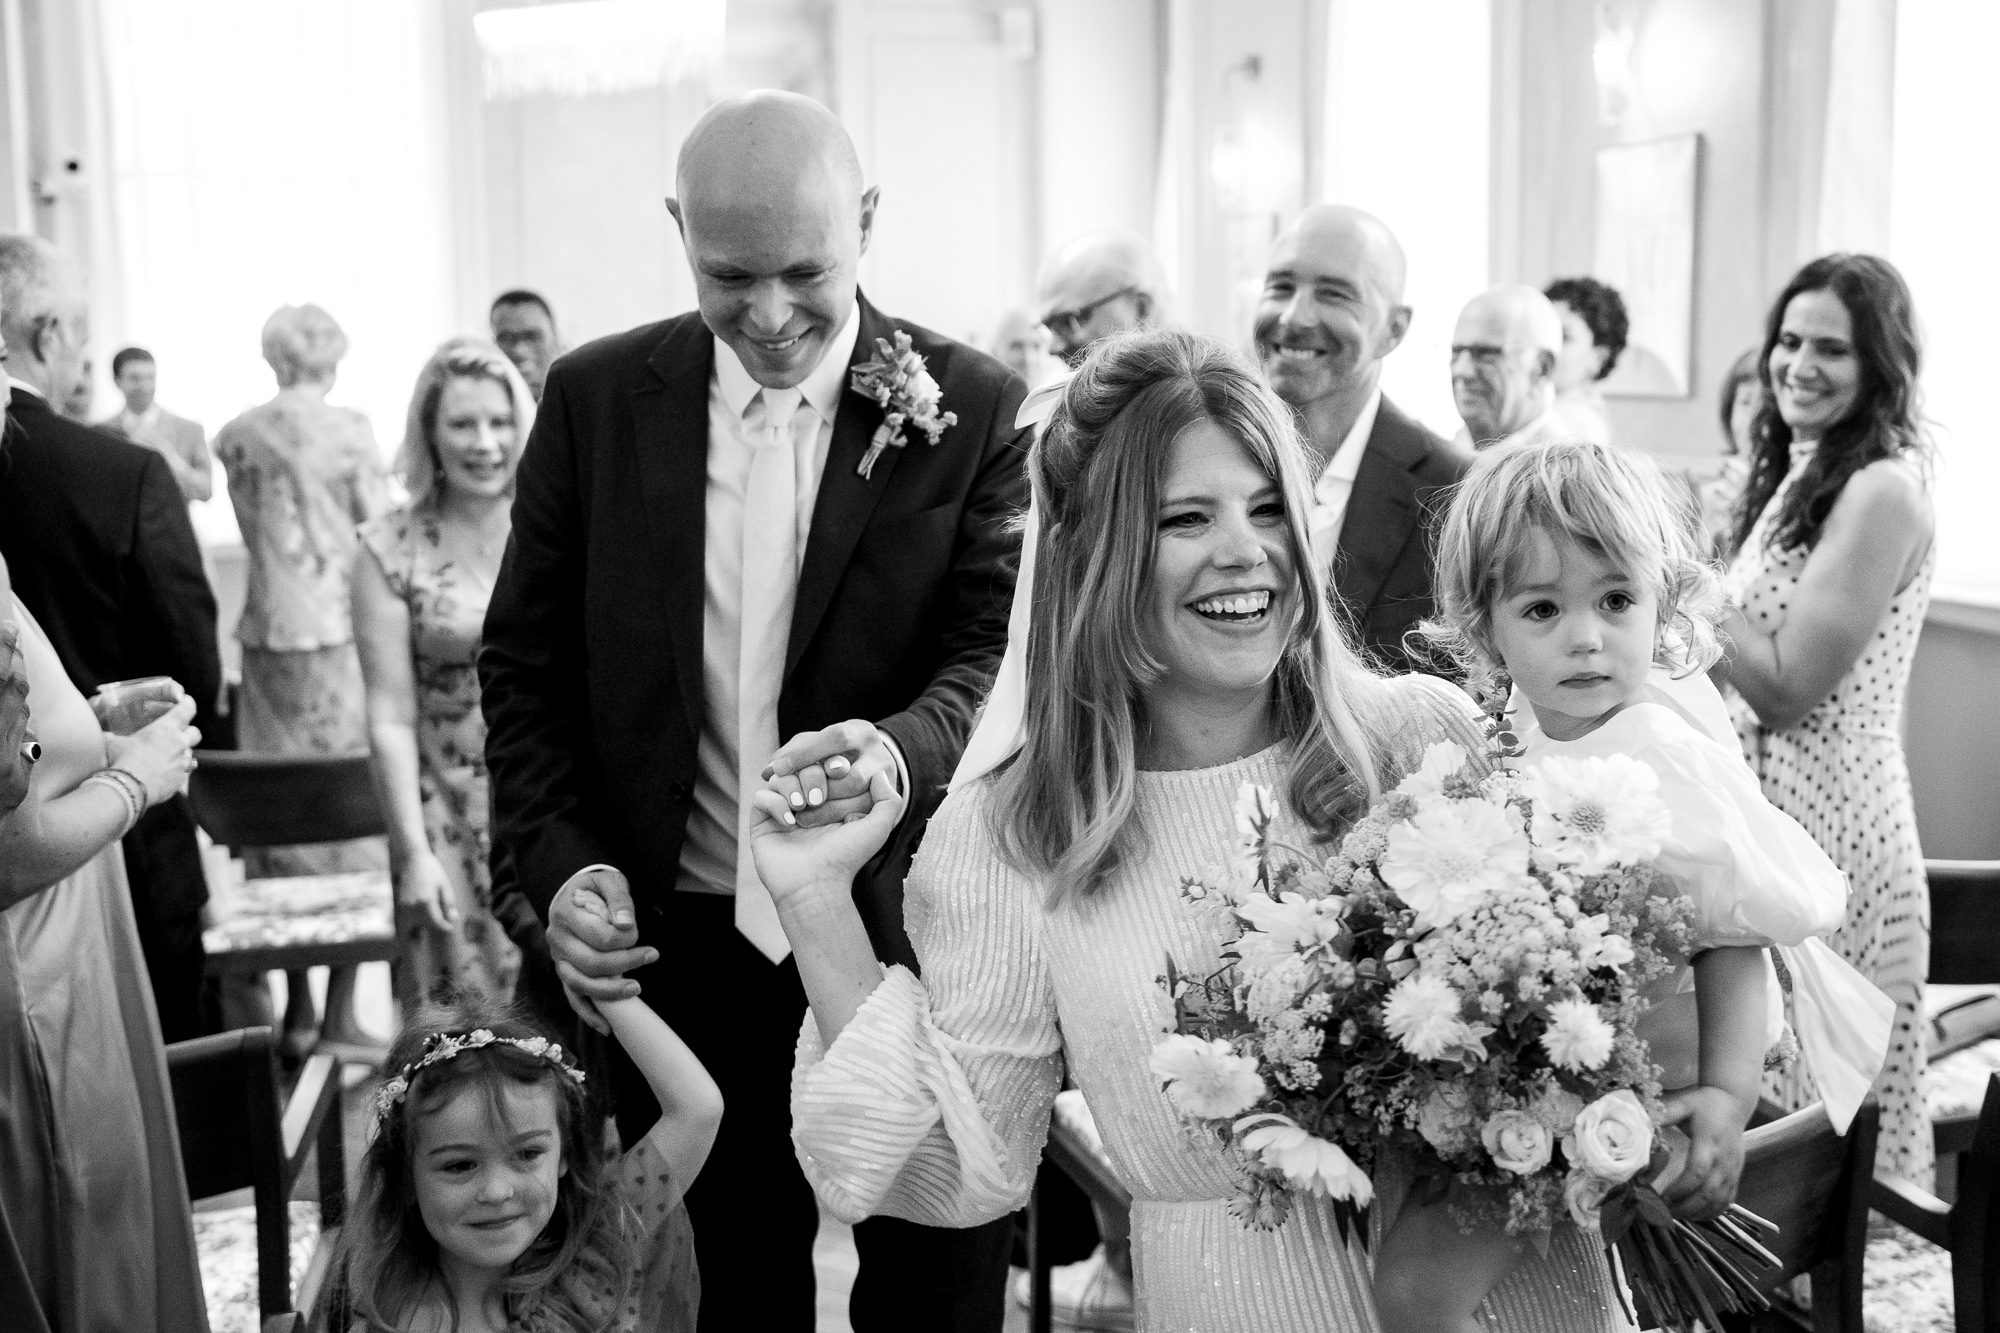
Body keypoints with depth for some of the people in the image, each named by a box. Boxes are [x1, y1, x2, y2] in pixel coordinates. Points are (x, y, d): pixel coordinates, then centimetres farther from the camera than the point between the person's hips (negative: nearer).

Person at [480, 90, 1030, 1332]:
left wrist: (899, 748, -31)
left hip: (913, 940, -1)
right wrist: (560, 861, -8)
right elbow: (526, 663, 5)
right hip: (677, 951, 2)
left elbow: (997, 652, -9)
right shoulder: (598, 399, 2)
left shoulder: (974, 408, -4)